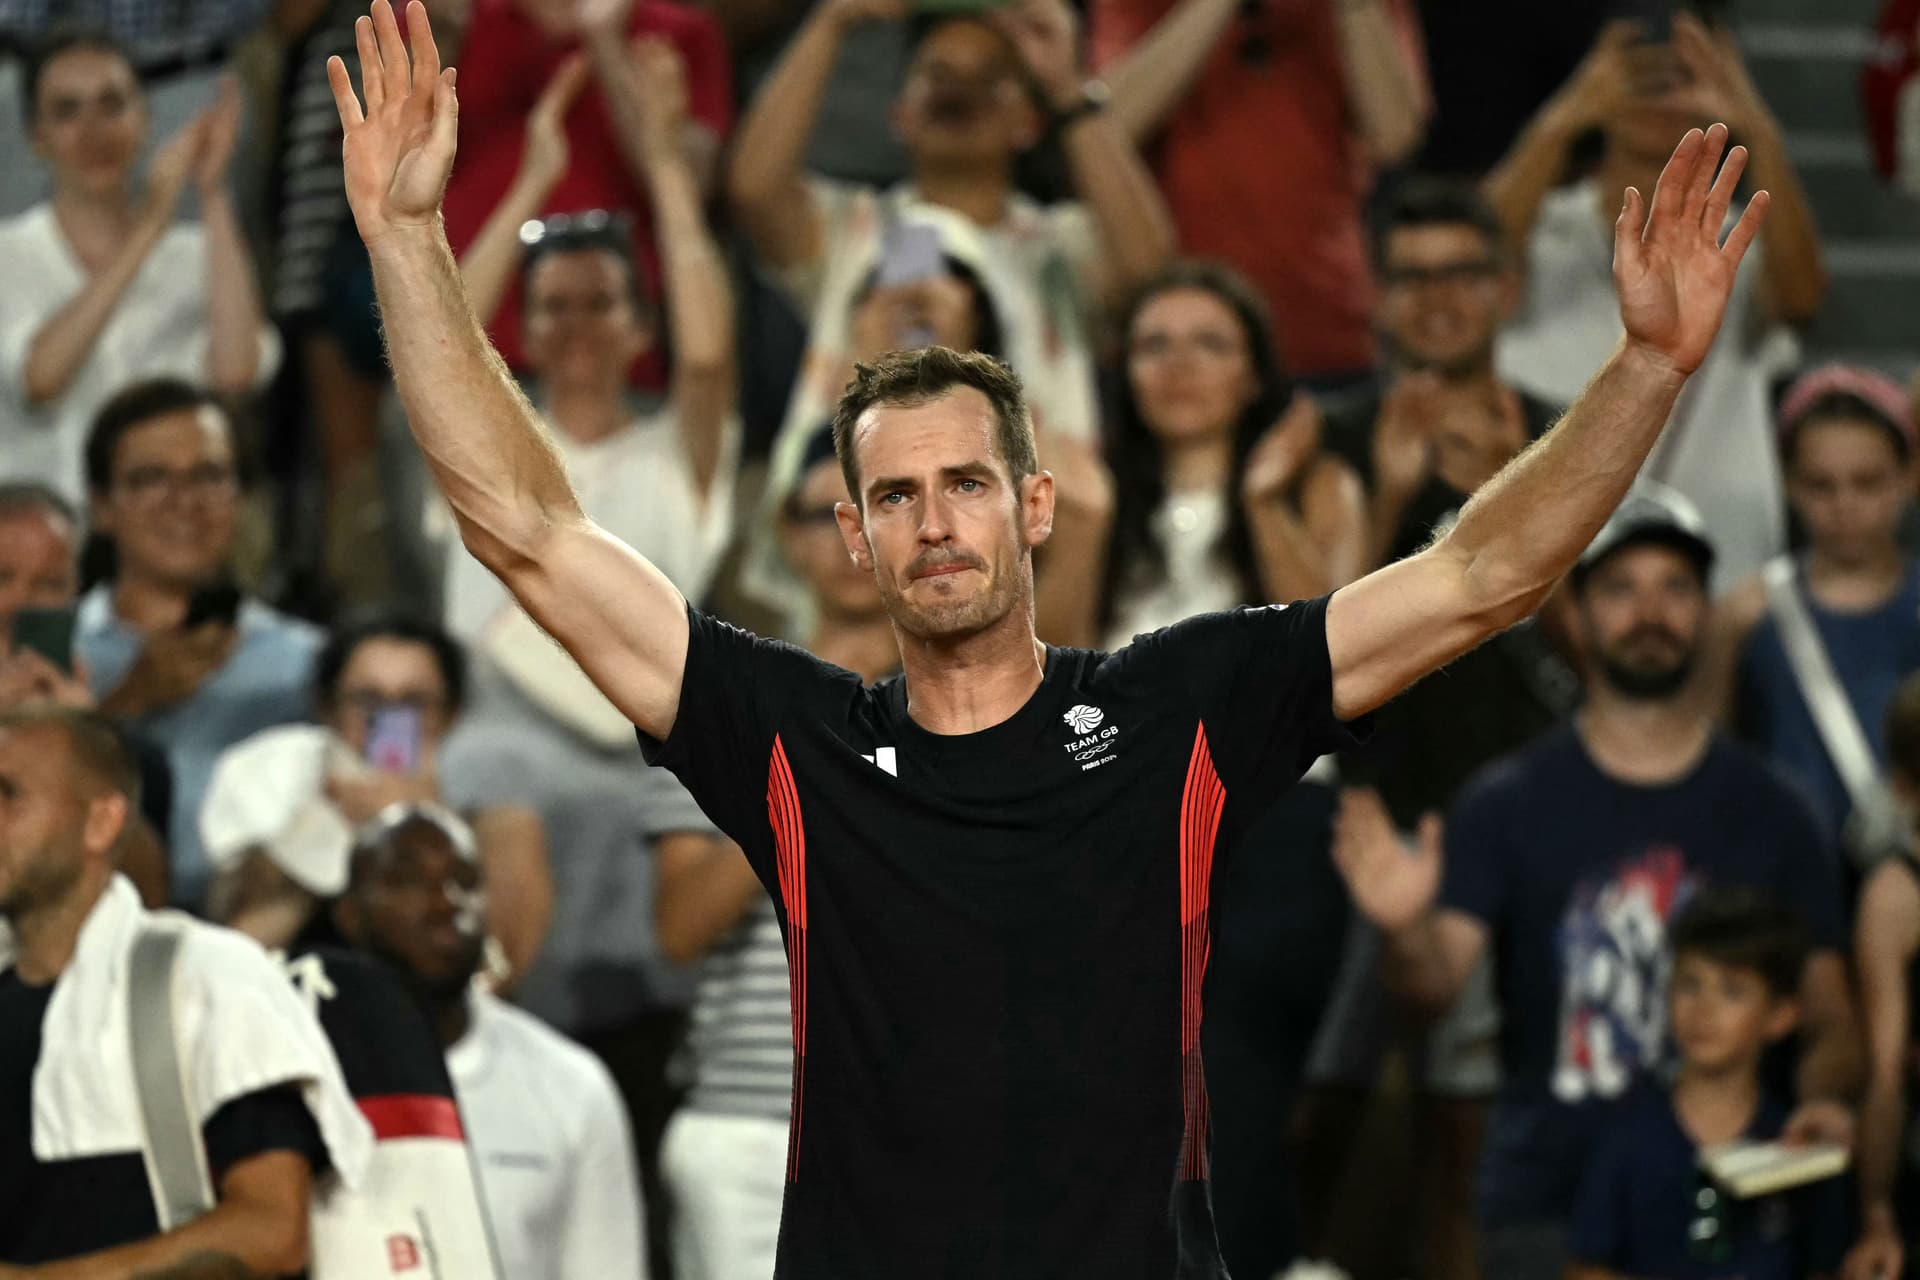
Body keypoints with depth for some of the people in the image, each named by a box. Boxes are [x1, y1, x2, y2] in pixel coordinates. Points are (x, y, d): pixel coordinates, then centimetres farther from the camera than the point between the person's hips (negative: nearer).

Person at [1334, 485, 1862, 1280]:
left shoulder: (1767, 812, 9)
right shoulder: (1509, 803, 4)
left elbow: (1830, 1017, 10)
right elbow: (1440, 979, -7)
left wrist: (1823, 1098, -12)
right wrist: (1407, 933, -31)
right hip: (1546, 1207, -2)